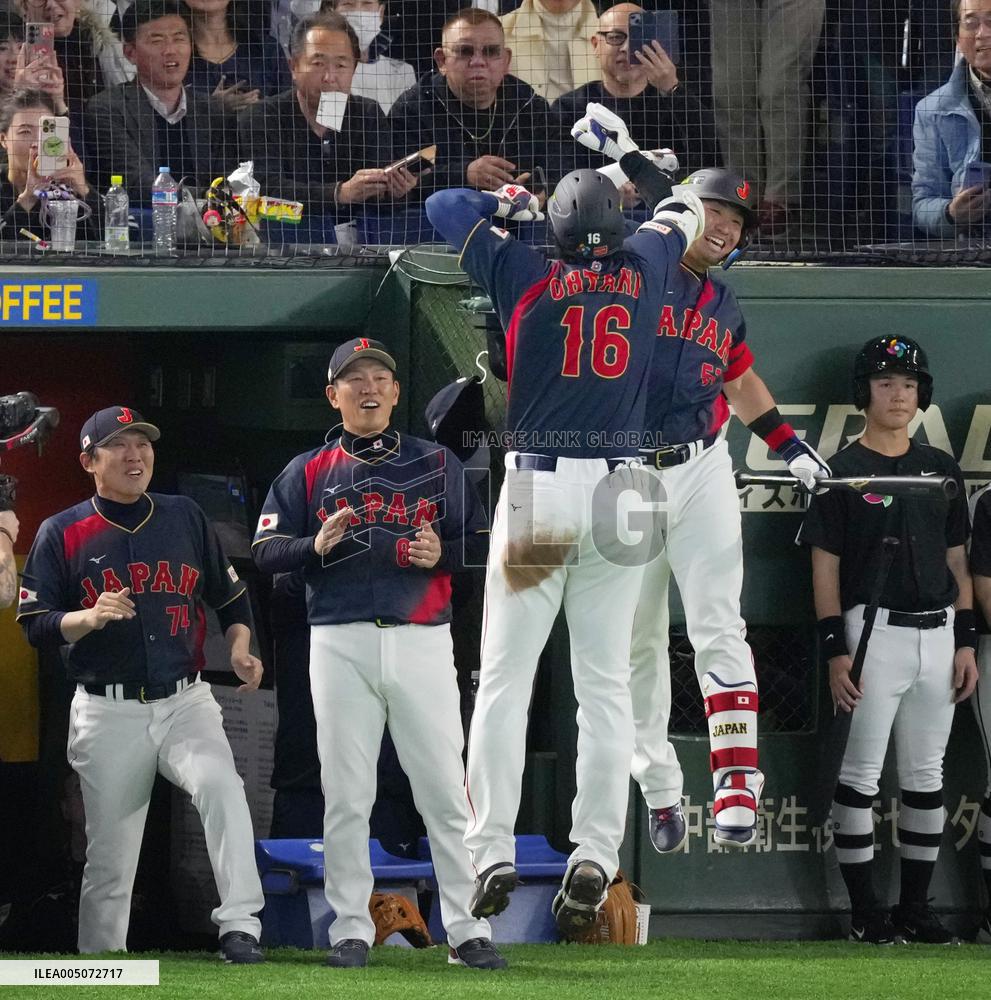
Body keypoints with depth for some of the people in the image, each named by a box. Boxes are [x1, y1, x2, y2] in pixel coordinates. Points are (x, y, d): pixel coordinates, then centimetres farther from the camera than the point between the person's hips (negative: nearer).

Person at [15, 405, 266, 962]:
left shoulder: (186, 518, 10)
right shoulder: (62, 534, 3)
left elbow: (230, 596, 19)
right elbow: (35, 625, -1)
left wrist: (239, 647, 0)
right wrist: (90, 617, -20)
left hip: (186, 702, 1)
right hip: (108, 713, -1)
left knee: (221, 786, -27)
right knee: (109, 854, 2)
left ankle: (240, 927, -30)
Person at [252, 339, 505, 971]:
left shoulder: (438, 465, 12)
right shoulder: (307, 473, 12)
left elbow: (483, 544, 11)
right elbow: (266, 554, 7)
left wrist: (442, 553, -10)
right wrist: (316, 546, -12)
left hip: (422, 641, 0)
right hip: (341, 645, 0)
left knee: (446, 792, -4)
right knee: (346, 795, 0)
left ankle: (468, 930, -3)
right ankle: (351, 930, 6)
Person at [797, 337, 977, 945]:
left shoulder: (941, 469, 13)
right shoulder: (843, 472, -1)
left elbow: (957, 560, 16)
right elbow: (825, 565, -3)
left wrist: (967, 643, 7)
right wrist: (835, 651, -11)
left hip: (937, 634, 5)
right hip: (873, 631, -5)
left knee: (926, 775, 8)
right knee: (862, 774, -4)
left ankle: (916, 907, 13)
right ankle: (865, 910, -1)